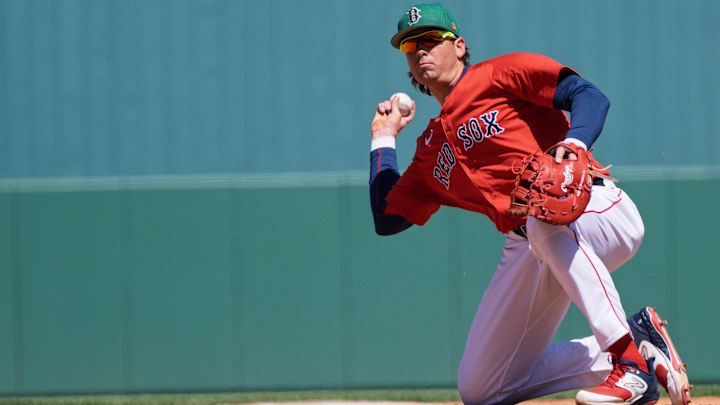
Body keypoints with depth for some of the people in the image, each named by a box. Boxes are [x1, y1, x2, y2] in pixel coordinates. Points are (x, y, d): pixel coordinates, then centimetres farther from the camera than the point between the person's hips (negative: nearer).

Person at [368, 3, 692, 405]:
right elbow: (386, 219, 25)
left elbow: (590, 96, -9)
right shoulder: (431, 150, 24)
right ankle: (637, 339, 7)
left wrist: (573, 143, -30)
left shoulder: (500, 74, 5)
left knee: (543, 221, -44)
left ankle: (630, 364, -38)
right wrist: (384, 137, 30)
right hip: (528, 251, 8)